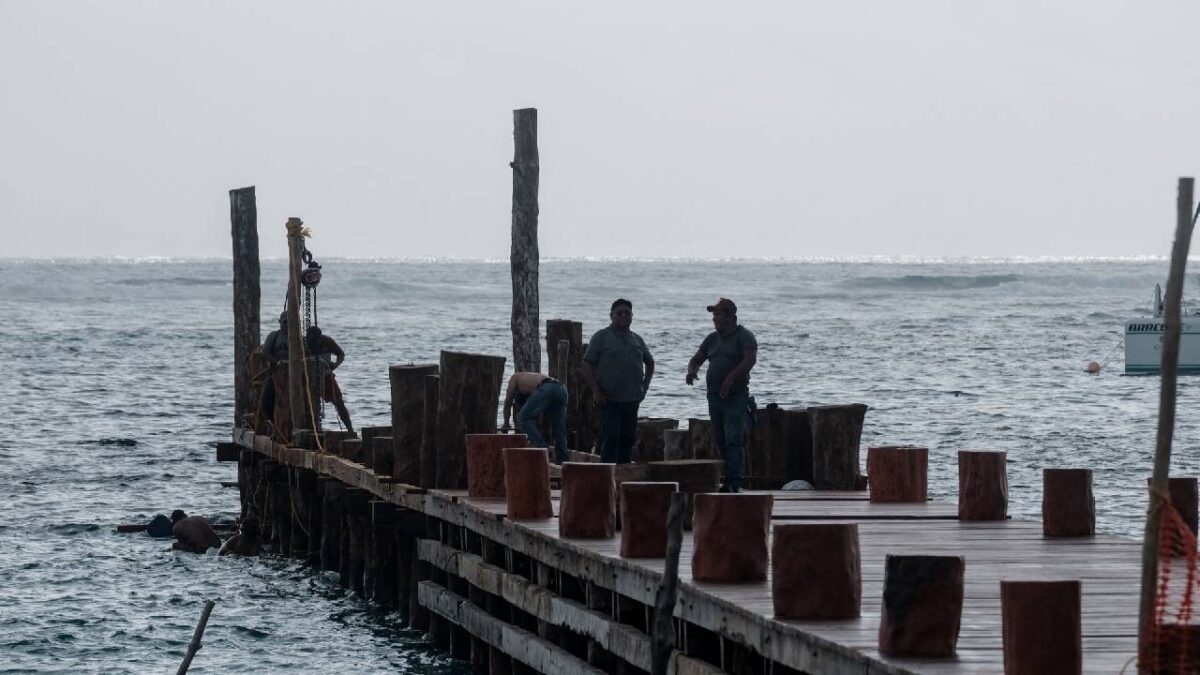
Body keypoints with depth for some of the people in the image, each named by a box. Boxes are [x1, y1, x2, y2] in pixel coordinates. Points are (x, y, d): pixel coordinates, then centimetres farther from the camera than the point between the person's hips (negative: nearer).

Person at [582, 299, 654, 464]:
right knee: (611, 438, -12)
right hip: (610, 400, -5)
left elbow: (650, 363, 29)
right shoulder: (602, 337, -1)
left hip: (632, 400, 5)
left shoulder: (637, 339, 15)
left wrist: (645, 386, 15)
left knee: (627, 439, 8)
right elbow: (587, 365, -5)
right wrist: (596, 391, -12)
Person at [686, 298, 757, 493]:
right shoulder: (713, 338, 17)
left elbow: (751, 359, -20)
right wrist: (692, 371, -3)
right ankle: (728, 481, 13)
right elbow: (696, 360, 22)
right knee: (721, 442, 8)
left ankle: (734, 483, -19)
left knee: (733, 440, -14)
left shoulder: (744, 337, -4)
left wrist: (730, 378, -29)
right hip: (714, 397, 7)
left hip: (735, 398, -7)